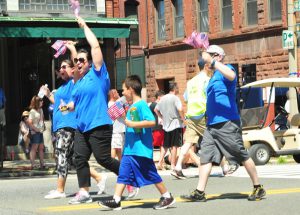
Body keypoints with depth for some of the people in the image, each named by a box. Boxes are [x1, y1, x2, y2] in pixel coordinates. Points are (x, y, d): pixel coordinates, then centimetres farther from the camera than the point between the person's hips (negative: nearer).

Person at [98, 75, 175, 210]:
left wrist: (132, 124, -24)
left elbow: (152, 122, -25)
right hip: (129, 149, 9)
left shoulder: (141, 105, -14)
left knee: (150, 174, 1)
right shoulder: (132, 107, 15)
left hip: (141, 149, -9)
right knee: (123, 174, 3)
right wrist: (124, 119, 14)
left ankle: (167, 197, 14)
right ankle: (116, 200, 3)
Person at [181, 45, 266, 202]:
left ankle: (258, 188, 10)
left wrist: (211, 61, -35)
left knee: (243, 156, -1)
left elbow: (231, 76, -33)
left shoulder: (226, 69, -6)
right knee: (205, 157, 0)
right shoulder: (214, 76, 19)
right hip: (212, 124, 9)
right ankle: (199, 193, -1)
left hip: (227, 124, -9)